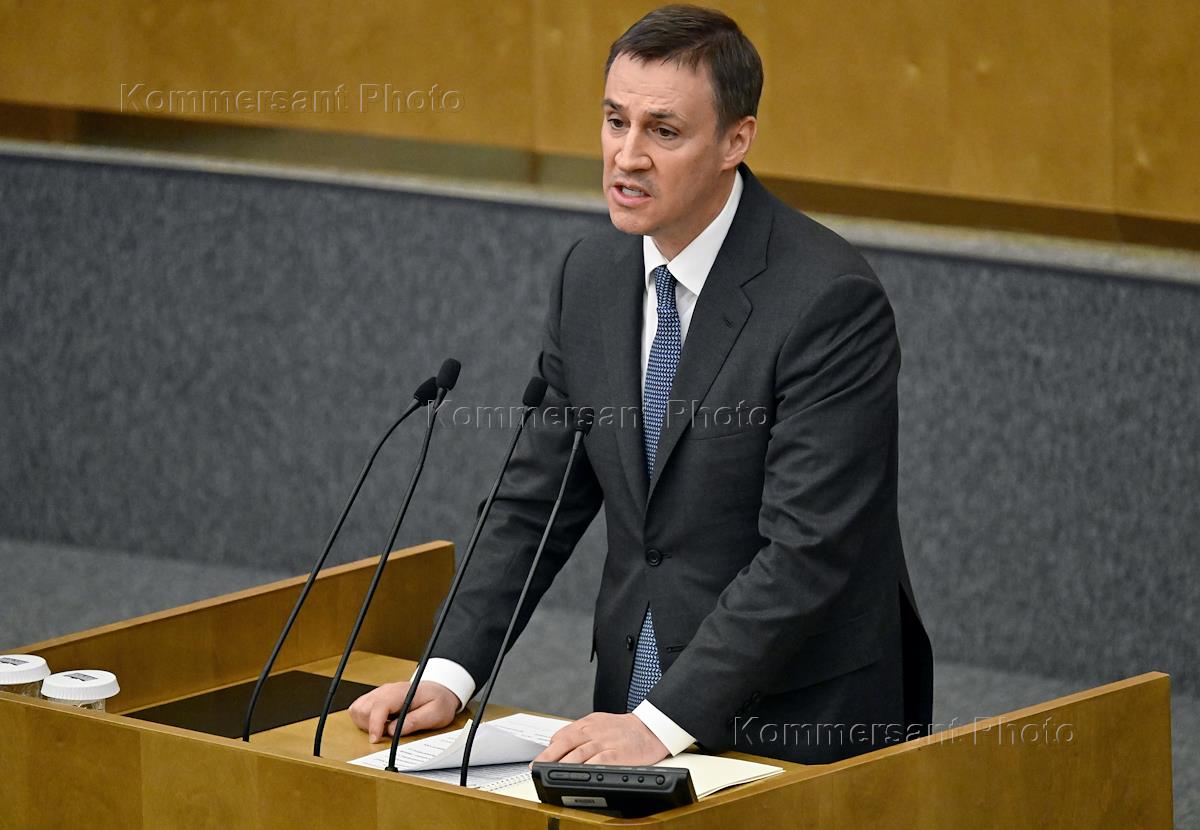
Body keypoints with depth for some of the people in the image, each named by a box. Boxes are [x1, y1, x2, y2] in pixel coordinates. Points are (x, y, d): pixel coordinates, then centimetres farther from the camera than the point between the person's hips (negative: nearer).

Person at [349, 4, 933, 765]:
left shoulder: (831, 301, -16)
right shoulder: (593, 275, 6)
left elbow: (808, 554, -20)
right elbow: (541, 497, 10)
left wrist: (662, 723, -24)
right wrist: (450, 674, -2)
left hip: (796, 727, -5)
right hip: (637, 709, 5)